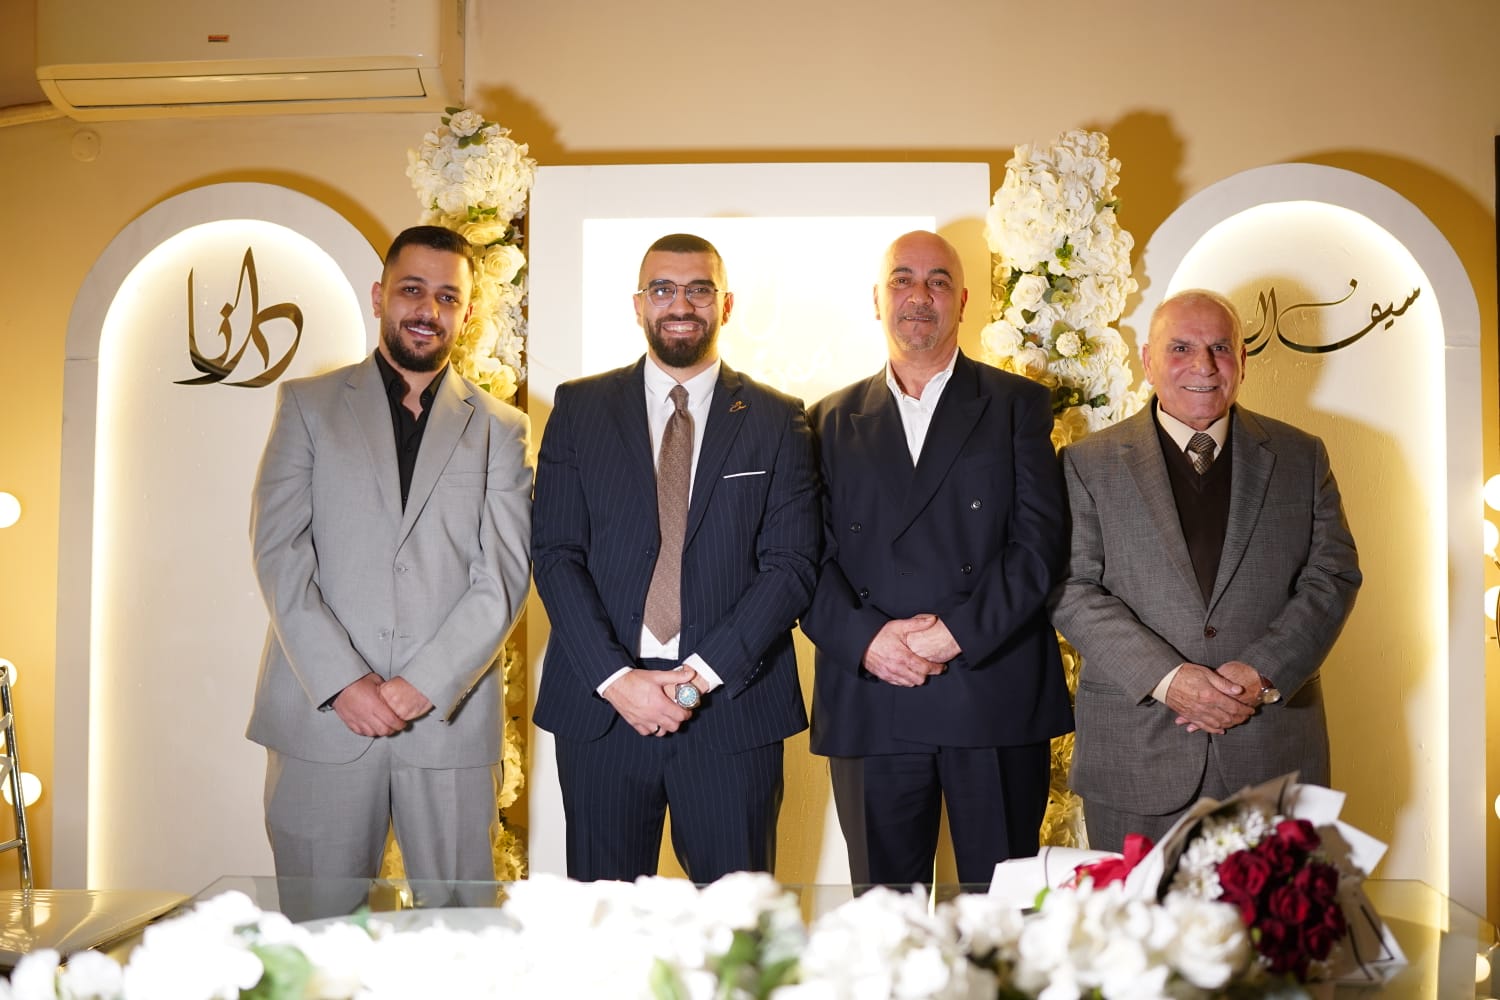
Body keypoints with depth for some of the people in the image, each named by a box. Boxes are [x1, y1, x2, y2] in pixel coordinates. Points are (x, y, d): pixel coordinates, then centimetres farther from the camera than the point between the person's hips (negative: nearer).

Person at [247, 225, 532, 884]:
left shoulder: (500, 428, 9)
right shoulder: (309, 404, 8)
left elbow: (504, 571, 0)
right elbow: (278, 548, -1)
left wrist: (427, 684, -12)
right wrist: (343, 681, -12)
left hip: (450, 718, 0)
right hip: (323, 710, 0)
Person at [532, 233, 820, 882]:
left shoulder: (777, 421, 6)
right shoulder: (579, 408, 8)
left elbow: (792, 564, -1)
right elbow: (555, 554, 1)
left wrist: (703, 673, -12)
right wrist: (615, 678, -11)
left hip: (733, 707, 0)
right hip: (601, 706, 1)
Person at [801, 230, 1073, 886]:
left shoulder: (1017, 405, 8)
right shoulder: (834, 420, 14)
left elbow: (1040, 540, -3)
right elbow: (810, 556, 5)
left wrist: (959, 631, -14)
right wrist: (864, 637, -12)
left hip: (995, 698, -1)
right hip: (870, 704, 2)